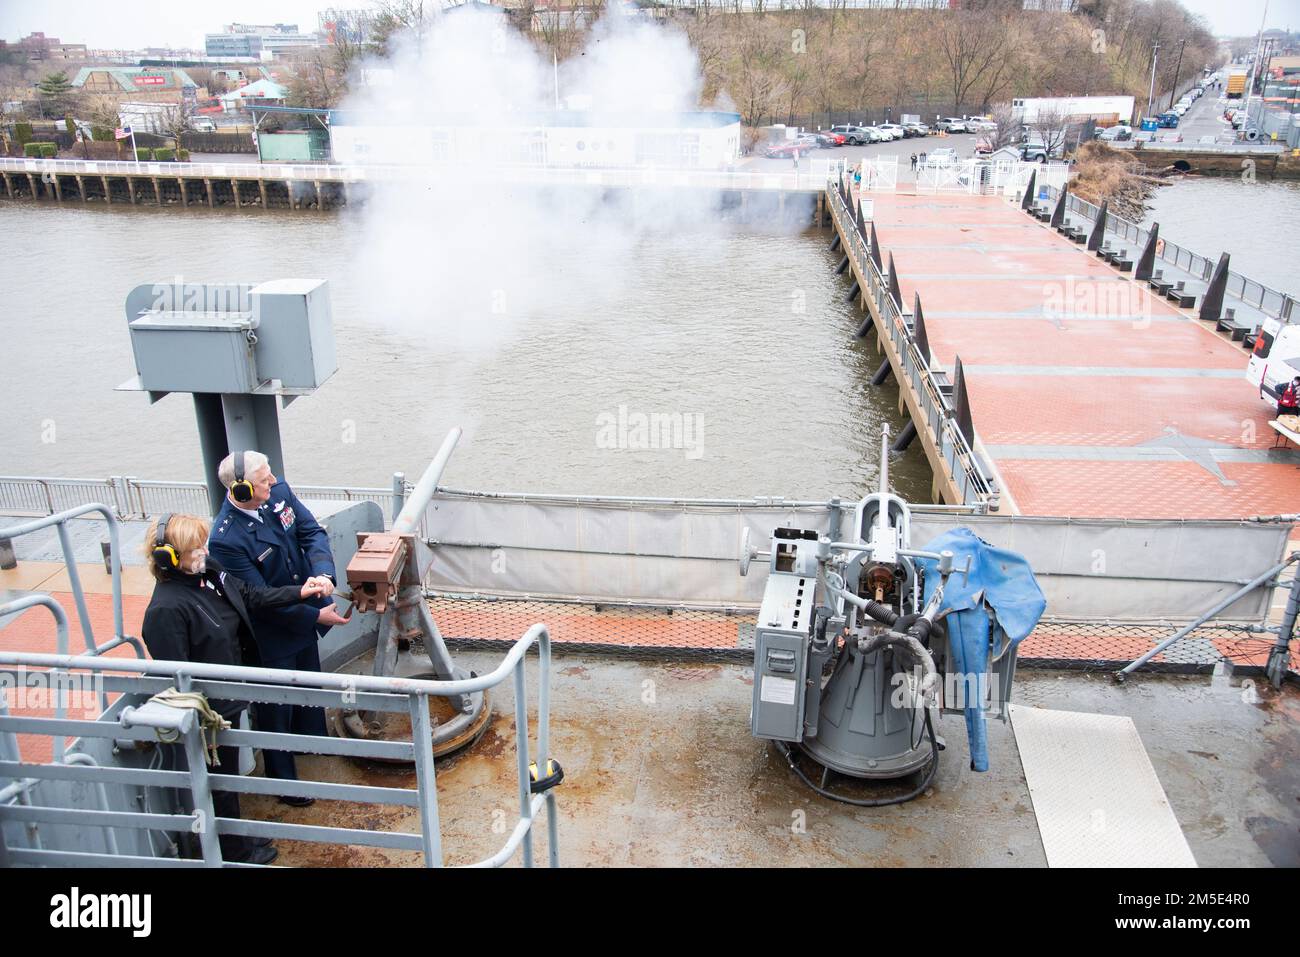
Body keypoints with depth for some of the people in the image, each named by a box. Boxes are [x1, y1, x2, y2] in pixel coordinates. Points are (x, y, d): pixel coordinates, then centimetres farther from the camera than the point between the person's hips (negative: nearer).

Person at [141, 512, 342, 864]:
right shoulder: (165, 611, -29)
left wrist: (299, 592, 3)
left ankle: (237, 839, 49)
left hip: (228, 703, 8)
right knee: (219, 783, 15)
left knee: (228, 775, 27)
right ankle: (236, 854, 37)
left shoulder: (210, 572, -4)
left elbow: (252, 597, 11)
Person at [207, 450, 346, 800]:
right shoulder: (226, 539, -33)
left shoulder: (279, 492, -14)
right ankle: (284, 779, 36)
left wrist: (323, 573, -28)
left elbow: (312, 532, -9)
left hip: (302, 620, 7)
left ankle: (311, 740, 57)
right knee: (276, 709, 14)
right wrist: (317, 617, -23)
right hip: (270, 635, -7)